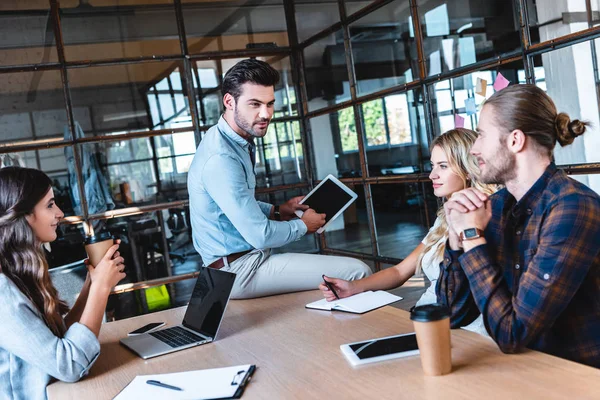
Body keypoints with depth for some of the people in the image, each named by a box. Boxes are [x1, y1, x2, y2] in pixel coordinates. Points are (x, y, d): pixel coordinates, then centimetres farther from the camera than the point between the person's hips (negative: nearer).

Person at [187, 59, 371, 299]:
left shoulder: (237, 142, 6)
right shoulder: (221, 159, -25)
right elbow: (261, 235, -24)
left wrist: (277, 211, 8)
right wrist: (303, 225, -7)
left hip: (241, 258, 10)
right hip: (239, 271, -10)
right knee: (358, 273, -14)